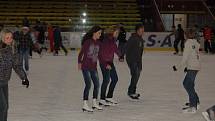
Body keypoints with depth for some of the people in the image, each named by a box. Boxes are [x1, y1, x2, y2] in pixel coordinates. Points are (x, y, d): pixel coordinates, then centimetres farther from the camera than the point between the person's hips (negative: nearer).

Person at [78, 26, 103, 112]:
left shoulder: (98, 43, 8)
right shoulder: (87, 42, -12)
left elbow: (99, 54, 15)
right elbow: (81, 53, -11)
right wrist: (79, 62, -17)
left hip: (93, 67, 7)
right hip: (86, 67, -7)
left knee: (97, 85, 9)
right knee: (88, 85, -10)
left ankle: (94, 103, 23)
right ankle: (85, 105, -2)